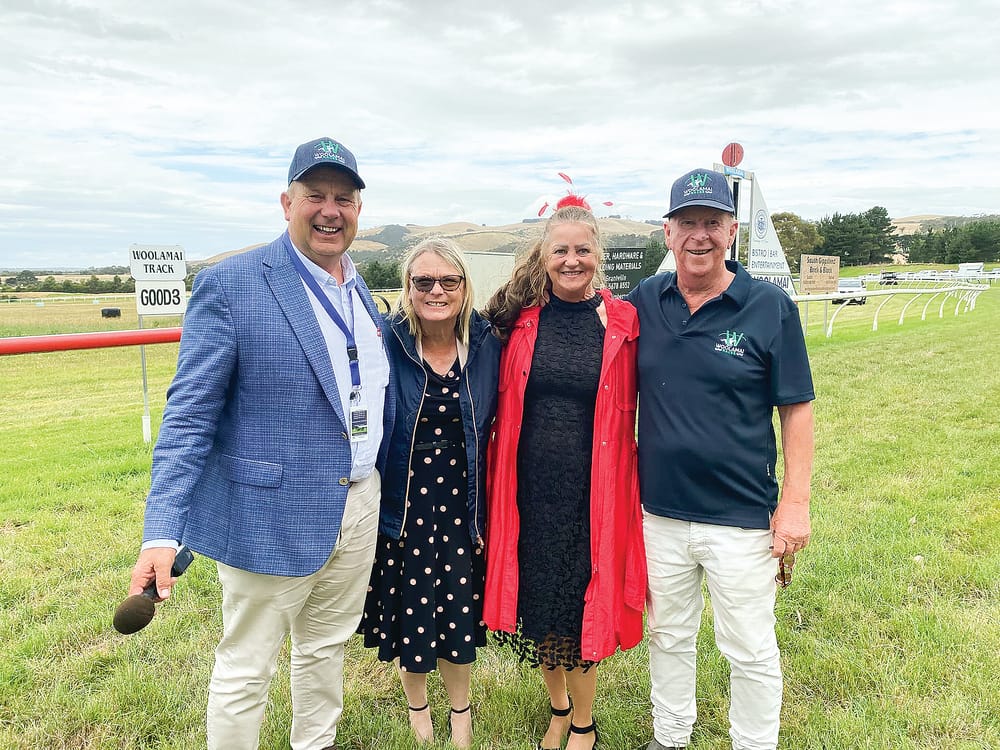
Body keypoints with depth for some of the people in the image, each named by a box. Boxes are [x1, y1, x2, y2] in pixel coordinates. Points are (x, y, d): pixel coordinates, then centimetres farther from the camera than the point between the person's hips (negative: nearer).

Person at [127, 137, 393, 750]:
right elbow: (190, 414, -15)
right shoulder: (230, 285, -13)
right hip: (273, 514, -6)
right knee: (246, 670, 10)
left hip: (360, 508, 7)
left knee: (327, 646, 23)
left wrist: (386, 485, 15)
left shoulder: (361, 290, 8)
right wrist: (162, 533, -21)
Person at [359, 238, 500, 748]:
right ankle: (417, 706, 44)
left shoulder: (486, 346, -5)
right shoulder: (385, 344, -12)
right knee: (409, 611, 13)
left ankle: (460, 707, 43)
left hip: (462, 504, 2)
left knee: (459, 610, 13)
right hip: (402, 508, -1)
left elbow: (495, 427, 4)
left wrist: (491, 504, 3)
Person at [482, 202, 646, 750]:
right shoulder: (522, 319, 0)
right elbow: (503, 406, 6)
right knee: (534, 602, 15)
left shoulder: (622, 322, -5)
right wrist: (500, 476, 3)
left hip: (590, 489, -2)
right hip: (528, 486, 2)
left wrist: (627, 487, -1)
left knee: (580, 608, 9)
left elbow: (627, 416, 0)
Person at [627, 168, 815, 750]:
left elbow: (797, 410, -6)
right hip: (660, 511, 4)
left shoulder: (771, 307, -8)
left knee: (751, 653, 11)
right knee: (669, 636, 21)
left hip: (742, 518, -3)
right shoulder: (644, 301, 0)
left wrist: (796, 501, -10)